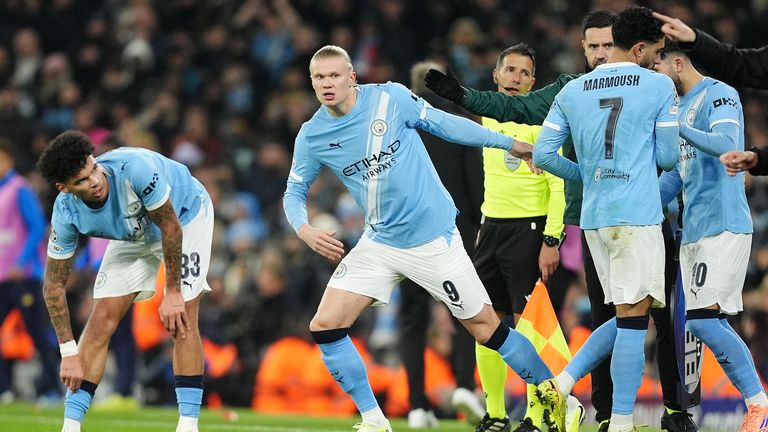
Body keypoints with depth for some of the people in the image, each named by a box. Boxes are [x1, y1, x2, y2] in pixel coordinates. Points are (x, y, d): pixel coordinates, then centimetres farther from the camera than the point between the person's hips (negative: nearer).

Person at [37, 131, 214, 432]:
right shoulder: (66, 213, -27)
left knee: (181, 321, -16)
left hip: (185, 216, -3)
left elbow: (171, 228, -27)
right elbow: (54, 285, -17)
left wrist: (172, 293, -24)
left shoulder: (134, 168, -41)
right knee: (101, 320, -6)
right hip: (135, 234, 4)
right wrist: (69, 352, -21)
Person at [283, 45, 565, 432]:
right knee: (325, 327, -7)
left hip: (433, 238, -4)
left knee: (486, 328, -2)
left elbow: (444, 124, -1)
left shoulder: (390, 98, -12)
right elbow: (294, 192, 7)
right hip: (379, 244, 4)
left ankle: (556, 400, 15)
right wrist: (305, 230, -15)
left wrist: (512, 144, 2)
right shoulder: (311, 136, -4)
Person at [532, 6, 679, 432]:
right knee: (633, 317, -5)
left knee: (628, 317, 16)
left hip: (593, 217, 6)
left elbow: (543, 155, 9)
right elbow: (668, 157, 3)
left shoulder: (571, 91, 10)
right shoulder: (659, 86, -2)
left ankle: (562, 381, 1)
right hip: (638, 216, -6)